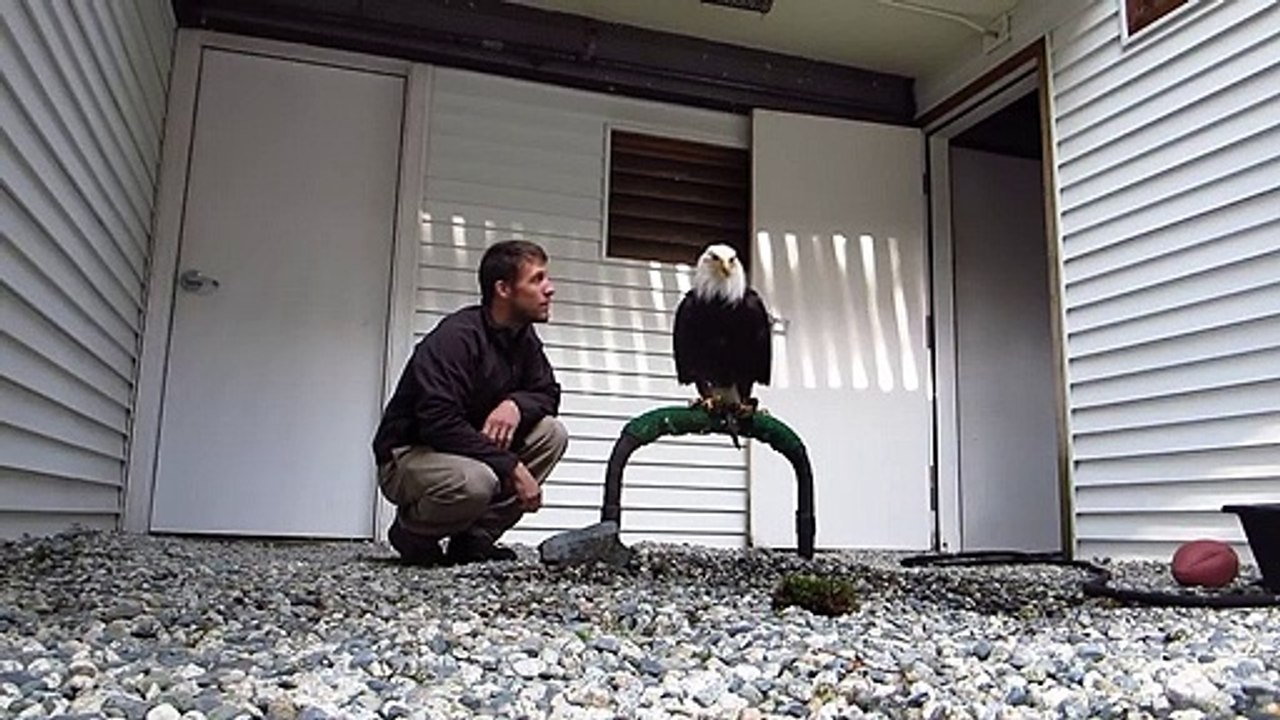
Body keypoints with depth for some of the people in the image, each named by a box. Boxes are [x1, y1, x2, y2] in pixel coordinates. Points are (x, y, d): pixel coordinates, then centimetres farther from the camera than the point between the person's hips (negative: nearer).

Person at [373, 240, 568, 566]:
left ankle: (476, 537, -5)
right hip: (407, 456, -8)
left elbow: (547, 393, 5)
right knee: (476, 481, -38)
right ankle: (411, 532, -3)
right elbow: (438, 423, -31)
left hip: (470, 449, 8)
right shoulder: (456, 337, -24)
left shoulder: (524, 339, 1)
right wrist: (511, 466, -29)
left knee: (552, 433, -11)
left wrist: (516, 404, -20)